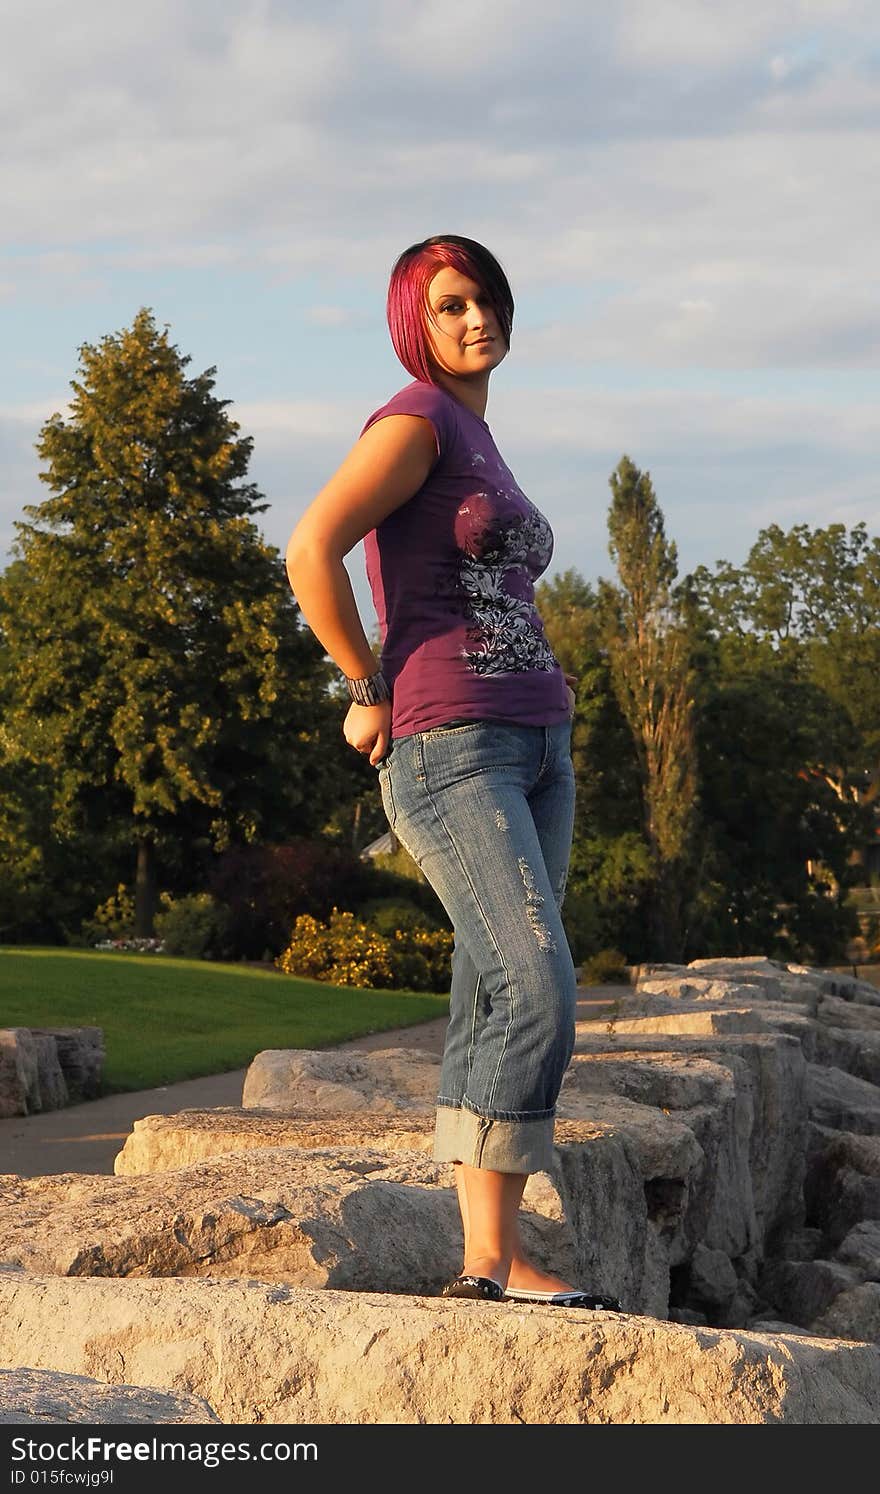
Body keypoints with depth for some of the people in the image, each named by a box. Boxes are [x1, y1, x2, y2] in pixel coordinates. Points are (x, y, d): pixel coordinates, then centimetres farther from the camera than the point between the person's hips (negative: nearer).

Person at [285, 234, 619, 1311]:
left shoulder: (480, 446, 22)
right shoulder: (415, 422, -5)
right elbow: (312, 551, -19)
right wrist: (370, 693, -11)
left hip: (532, 746, 9)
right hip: (447, 748, -9)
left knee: (495, 1006, 4)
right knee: (539, 990, -19)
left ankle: (486, 1257, 5)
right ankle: (494, 1259, -17)